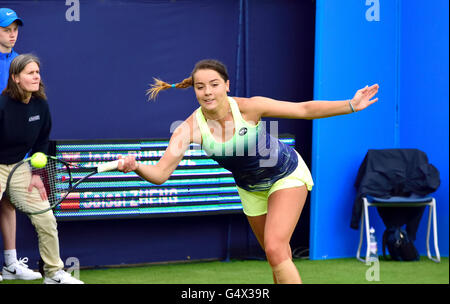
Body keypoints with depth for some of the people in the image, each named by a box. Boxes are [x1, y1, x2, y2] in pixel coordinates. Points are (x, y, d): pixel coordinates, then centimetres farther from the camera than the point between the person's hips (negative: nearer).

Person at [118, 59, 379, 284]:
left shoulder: (248, 107, -30)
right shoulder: (190, 128, -25)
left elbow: (304, 109, -20)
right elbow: (161, 173, -32)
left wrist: (352, 105, -25)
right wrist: (136, 167, -53)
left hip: (288, 175, -4)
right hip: (251, 189, 4)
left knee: (275, 249, -20)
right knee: (281, 258, 14)